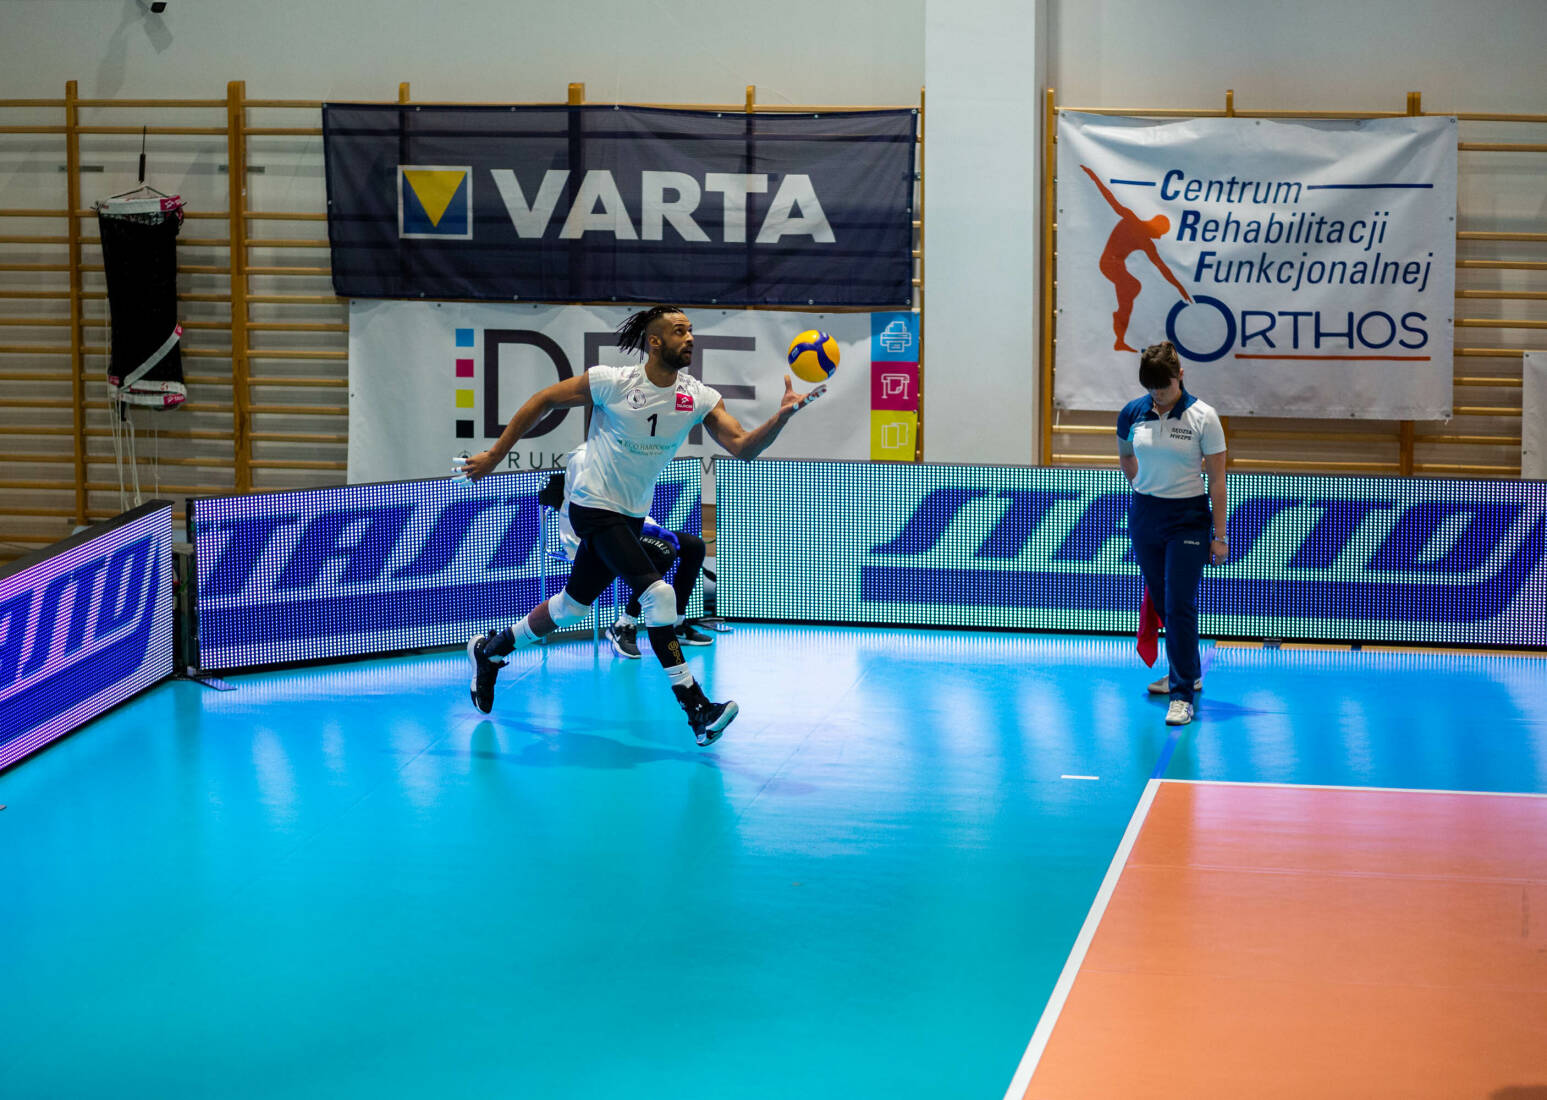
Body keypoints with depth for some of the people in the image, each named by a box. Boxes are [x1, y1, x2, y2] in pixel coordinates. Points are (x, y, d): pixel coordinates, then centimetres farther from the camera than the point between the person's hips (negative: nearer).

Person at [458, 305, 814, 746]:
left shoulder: (698, 398, -6)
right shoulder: (611, 382, -17)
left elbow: (742, 446, -15)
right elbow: (543, 401, -6)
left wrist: (780, 417, -35)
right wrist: (495, 455, -3)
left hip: (631, 516, 6)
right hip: (593, 506, -6)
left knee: (572, 607, 17)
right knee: (658, 593, -20)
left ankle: (490, 651, 40)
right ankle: (696, 709, -17)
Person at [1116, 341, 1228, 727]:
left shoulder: (1203, 417, -11)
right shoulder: (1132, 414, -1)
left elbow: (1217, 480, -7)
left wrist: (1219, 536, -8)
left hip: (1188, 519, -4)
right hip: (1144, 517, 4)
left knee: (1180, 605, -10)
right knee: (1162, 603, 14)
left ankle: (1182, 695, -7)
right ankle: (1186, 673, 33)